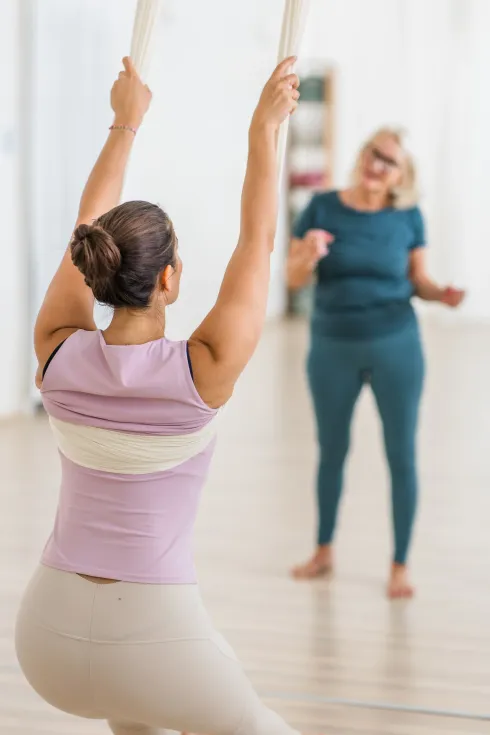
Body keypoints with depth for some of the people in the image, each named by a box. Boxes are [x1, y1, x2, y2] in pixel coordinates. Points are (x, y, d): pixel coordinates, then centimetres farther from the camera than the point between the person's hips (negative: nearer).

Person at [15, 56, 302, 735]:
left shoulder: (59, 357, -5)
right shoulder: (203, 373, -13)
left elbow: (89, 231, 10)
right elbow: (258, 242, -2)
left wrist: (125, 122, 21)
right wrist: (265, 128, 7)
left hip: (48, 634, 5)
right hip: (153, 636, -4)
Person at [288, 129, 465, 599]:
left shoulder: (408, 217, -5)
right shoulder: (322, 207, -6)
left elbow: (418, 280, 3)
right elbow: (293, 279, -5)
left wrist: (443, 295, -18)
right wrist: (308, 255, -26)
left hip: (395, 346, -1)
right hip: (333, 349, 1)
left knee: (401, 455, 2)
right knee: (331, 450, 16)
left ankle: (400, 566, 14)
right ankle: (324, 552, 33)